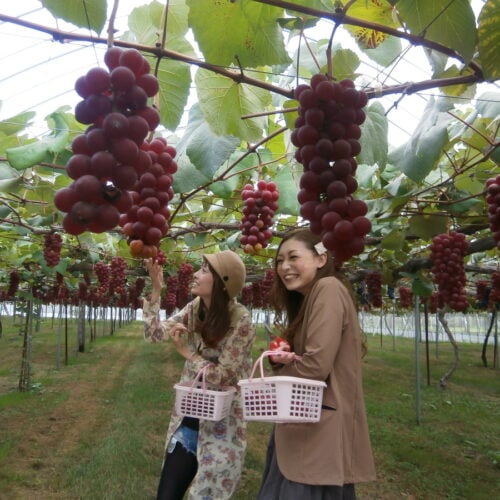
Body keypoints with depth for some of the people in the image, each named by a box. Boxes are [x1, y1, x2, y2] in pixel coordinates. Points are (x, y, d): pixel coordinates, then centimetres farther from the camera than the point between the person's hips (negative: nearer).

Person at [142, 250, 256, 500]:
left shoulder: (240, 321, -21)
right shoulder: (195, 308, -3)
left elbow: (224, 376, -17)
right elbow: (154, 333, -5)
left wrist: (187, 352, -14)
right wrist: (156, 289, -12)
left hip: (219, 425, -5)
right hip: (188, 417, 6)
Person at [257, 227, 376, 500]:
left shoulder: (328, 288, -15)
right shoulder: (305, 300, 13)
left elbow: (316, 365, -22)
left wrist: (279, 368, -4)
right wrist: (282, 357, -9)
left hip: (321, 428, -9)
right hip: (302, 425, 9)